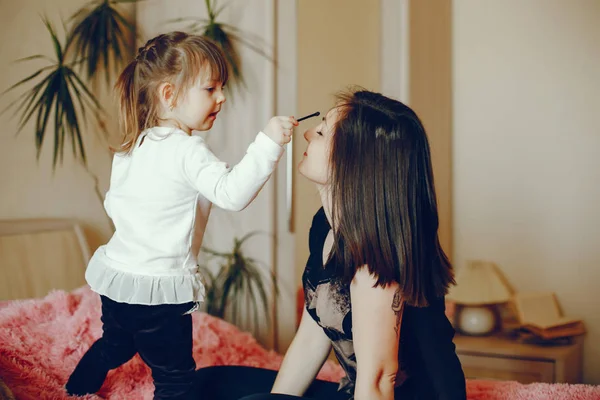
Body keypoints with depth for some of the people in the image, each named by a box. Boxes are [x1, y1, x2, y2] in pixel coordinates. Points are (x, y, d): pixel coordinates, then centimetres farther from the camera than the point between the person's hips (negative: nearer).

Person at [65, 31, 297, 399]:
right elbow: (232, 192, -31)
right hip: (158, 288, -9)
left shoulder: (133, 147, 7)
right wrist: (268, 144, -34)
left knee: (115, 345, 33)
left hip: (117, 274, 9)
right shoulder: (187, 151, -19)